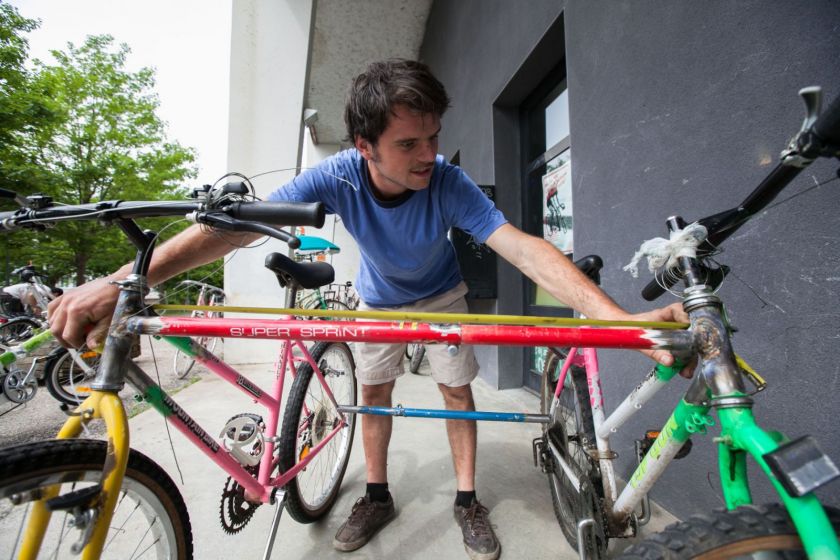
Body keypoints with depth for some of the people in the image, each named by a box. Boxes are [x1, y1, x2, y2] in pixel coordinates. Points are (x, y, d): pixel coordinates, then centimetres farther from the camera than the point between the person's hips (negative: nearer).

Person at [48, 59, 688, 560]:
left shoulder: (447, 181, -34)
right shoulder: (338, 176, -31)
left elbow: (522, 246, -42)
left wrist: (621, 317, -53)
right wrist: (122, 280, -47)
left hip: (441, 294, -1)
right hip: (378, 300, 2)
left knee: (457, 389, 1)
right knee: (375, 391, 7)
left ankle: (467, 500, 22)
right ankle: (378, 495, 28)